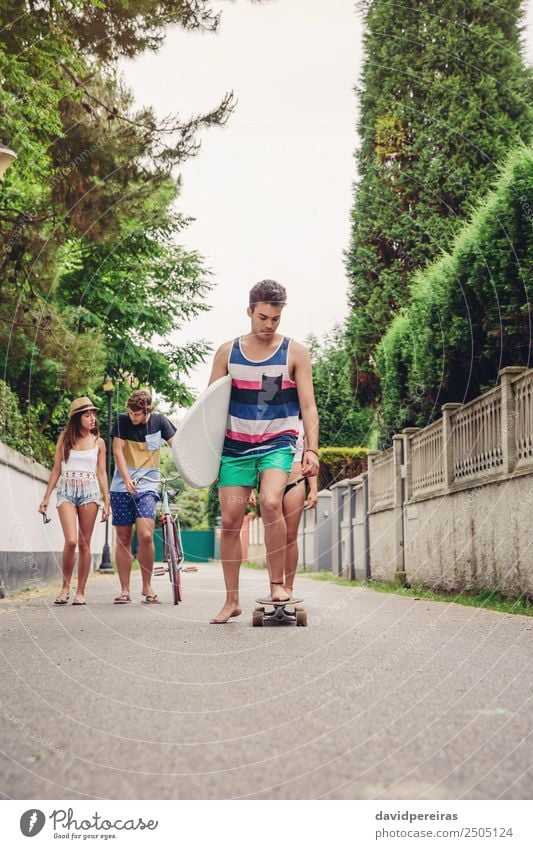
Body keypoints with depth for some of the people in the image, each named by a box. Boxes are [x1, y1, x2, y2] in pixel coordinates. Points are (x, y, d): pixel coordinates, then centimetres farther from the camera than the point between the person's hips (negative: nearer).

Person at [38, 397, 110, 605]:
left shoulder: (98, 442, 8)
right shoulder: (65, 439, 6)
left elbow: (101, 473, 9)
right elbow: (56, 470, 9)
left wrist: (107, 502, 3)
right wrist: (46, 498, 6)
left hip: (89, 491, 1)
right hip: (66, 491, -1)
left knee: (84, 544, 0)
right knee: (71, 541, -15)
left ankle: (80, 592, 7)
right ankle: (65, 586, 3)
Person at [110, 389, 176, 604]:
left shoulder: (159, 421, -1)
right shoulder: (122, 421, -2)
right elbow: (118, 451, -7)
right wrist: (127, 479, -19)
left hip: (147, 486, -1)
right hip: (122, 487, 1)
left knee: (145, 536, -16)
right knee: (123, 538, 4)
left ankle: (147, 586, 1)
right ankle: (125, 589, 13)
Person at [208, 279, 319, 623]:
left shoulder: (295, 352, 1)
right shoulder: (227, 352, 6)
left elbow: (308, 405, -2)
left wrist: (312, 449, -13)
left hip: (278, 443, -2)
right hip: (235, 445, 3)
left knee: (271, 502, -27)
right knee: (230, 520, -1)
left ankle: (277, 583, -10)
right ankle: (232, 601, 10)